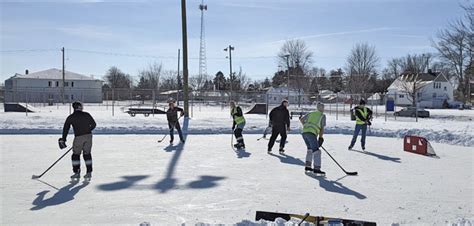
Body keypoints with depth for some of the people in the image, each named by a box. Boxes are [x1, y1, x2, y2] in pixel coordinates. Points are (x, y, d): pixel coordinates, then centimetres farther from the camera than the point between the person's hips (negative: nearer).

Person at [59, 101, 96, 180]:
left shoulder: (71, 117, 2)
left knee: (76, 155, 12)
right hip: (88, 136, 3)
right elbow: (93, 124, 10)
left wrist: (63, 140, 9)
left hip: (79, 137, -3)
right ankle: (89, 172, 10)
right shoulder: (86, 114, 6)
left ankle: (77, 173, 13)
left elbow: (65, 129, 3)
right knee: (87, 154, 12)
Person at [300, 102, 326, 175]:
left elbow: (301, 119, 22)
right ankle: (316, 168, -15)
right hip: (312, 133, -6)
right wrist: (320, 138, 9)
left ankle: (307, 166, 21)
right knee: (316, 150, -6)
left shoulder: (310, 113, 24)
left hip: (304, 132, 6)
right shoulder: (323, 116, 12)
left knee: (310, 148, 21)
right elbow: (322, 128, 7)